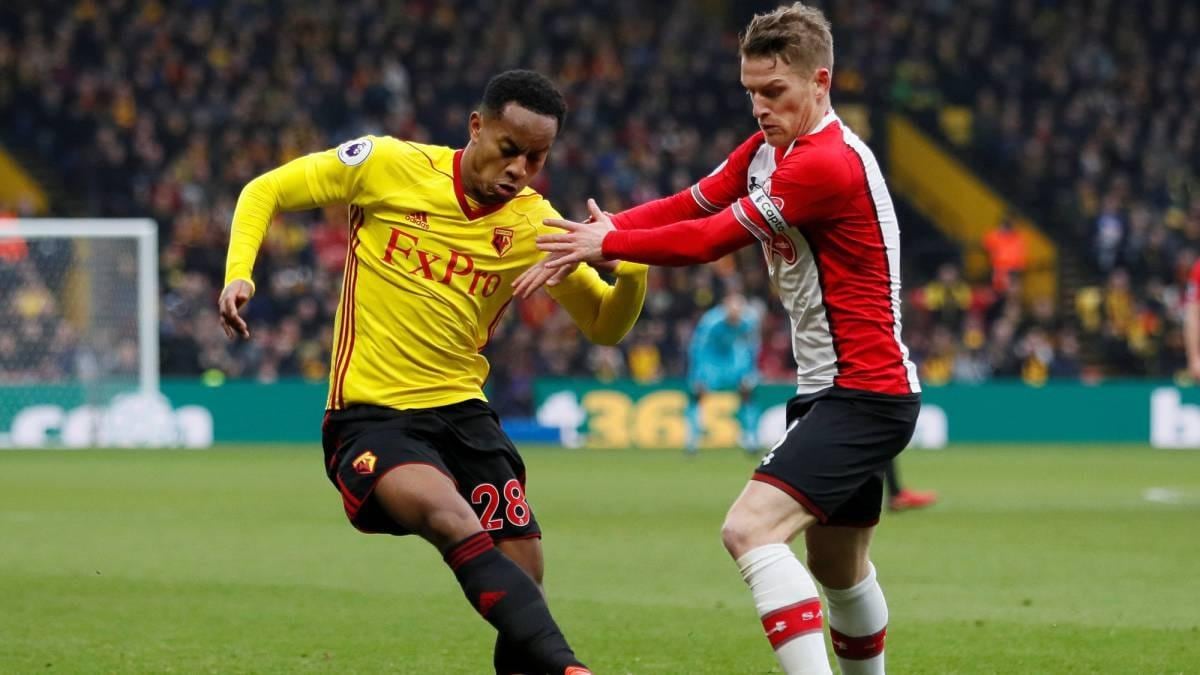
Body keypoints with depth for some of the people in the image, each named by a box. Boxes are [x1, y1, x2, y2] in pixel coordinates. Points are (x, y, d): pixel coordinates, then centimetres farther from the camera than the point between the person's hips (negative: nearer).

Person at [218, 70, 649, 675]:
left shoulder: (535, 224, 2)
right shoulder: (388, 165, -6)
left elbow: (605, 325, 7)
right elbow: (265, 192, 4)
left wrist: (632, 268, -15)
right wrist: (238, 276, -13)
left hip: (461, 411, 4)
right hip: (370, 415, -4)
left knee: (523, 576, -8)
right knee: (454, 520, -32)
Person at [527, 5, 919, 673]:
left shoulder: (828, 163, -21)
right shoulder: (768, 149, 9)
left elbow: (711, 239, -18)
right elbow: (690, 206, 6)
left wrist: (609, 244, -6)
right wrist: (601, 230, -10)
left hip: (864, 392, -10)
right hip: (830, 389, 10)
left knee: (751, 529, -24)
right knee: (838, 568, 23)